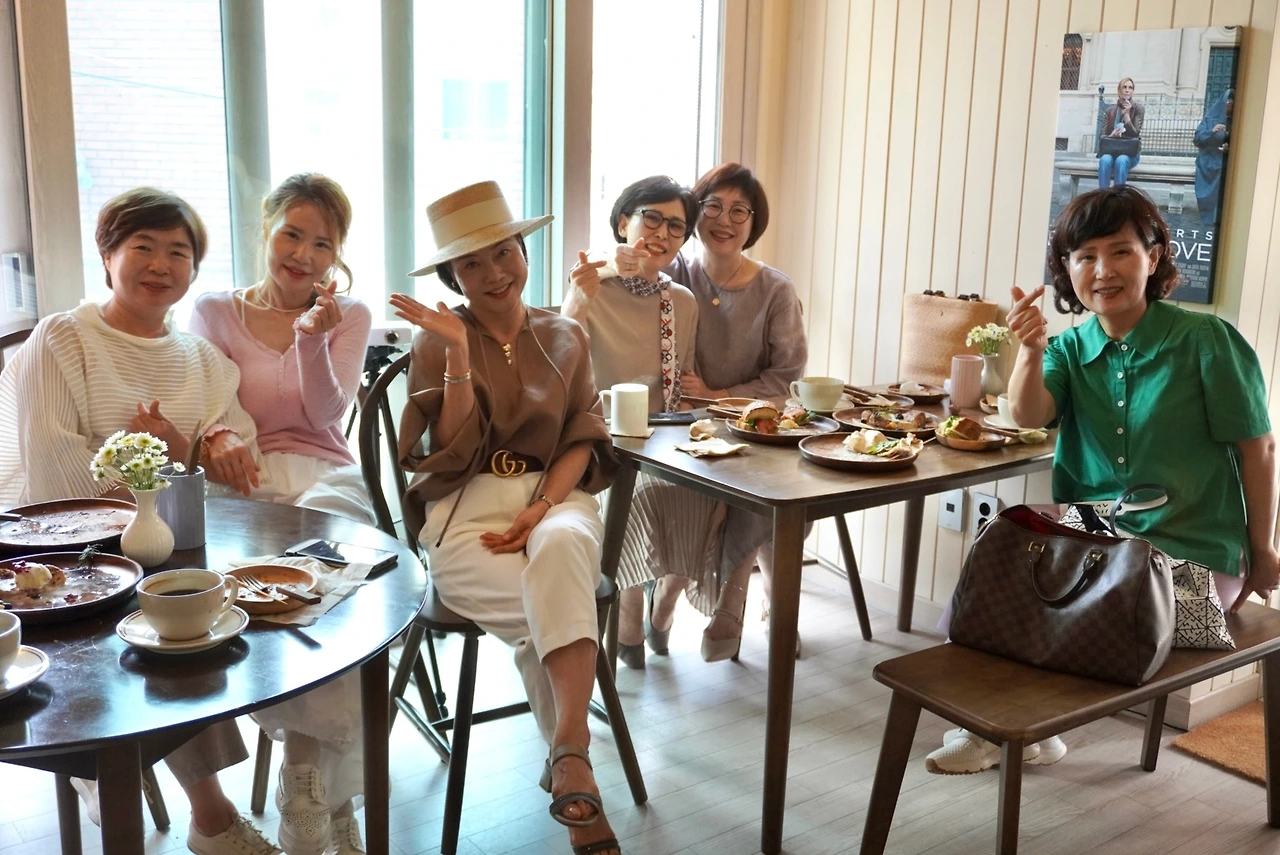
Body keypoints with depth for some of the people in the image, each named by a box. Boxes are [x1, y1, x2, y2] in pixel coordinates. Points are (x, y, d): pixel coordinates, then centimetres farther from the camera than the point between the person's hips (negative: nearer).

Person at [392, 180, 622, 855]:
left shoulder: (565, 338, 14)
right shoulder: (437, 342, 5)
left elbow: (583, 440, 7)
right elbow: (452, 452, -4)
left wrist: (543, 508, -11)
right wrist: (459, 351, -14)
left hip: (555, 495, 2)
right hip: (466, 507, -1)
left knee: (562, 546, -36)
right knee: (558, 603, -29)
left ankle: (569, 752, -36)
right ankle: (573, 759, -12)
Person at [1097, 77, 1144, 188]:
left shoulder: (1138, 109, 2)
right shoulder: (1110, 111, 9)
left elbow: (1135, 134, -7)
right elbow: (1101, 136, 3)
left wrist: (1127, 114, -13)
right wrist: (1111, 136, -20)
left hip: (1130, 152, -2)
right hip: (1111, 150, 2)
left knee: (1121, 161, -36)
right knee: (1105, 160, -33)